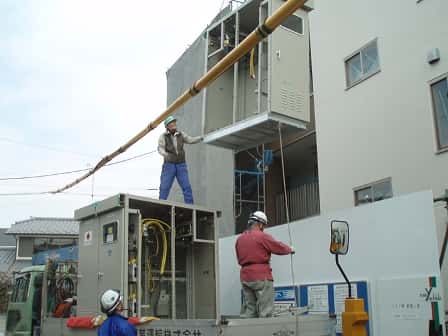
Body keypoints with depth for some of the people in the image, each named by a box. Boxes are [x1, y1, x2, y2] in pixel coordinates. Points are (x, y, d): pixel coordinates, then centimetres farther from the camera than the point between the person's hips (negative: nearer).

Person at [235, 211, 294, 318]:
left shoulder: (239, 239, 11)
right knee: (265, 310, -2)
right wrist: (290, 249, 17)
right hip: (261, 277, -7)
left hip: (245, 277, 7)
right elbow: (280, 248, -1)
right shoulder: (262, 237, -9)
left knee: (249, 310, 10)